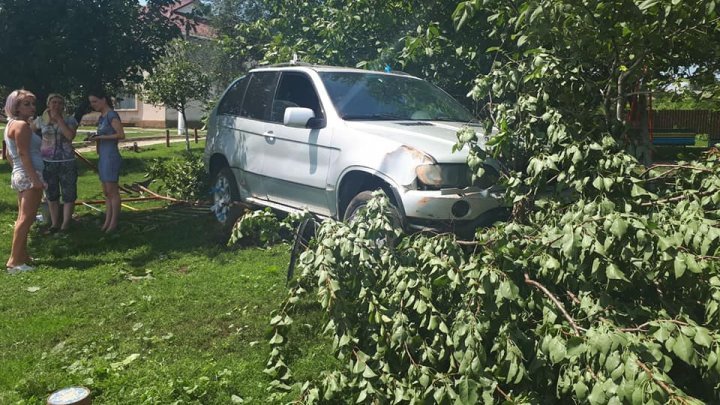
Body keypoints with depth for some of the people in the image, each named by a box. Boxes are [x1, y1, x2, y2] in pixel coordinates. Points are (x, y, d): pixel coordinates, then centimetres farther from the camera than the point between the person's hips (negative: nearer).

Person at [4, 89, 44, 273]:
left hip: (20, 175, 11)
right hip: (29, 176, -11)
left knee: (23, 218, 16)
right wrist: (35, 178, -24)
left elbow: (9, 153, 21)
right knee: (26, 219, -10)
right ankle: (14, 261, -9)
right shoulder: (22, 125, -13)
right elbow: (24, 153, -21)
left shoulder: (12, 124, 17)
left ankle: (22, 255, 24)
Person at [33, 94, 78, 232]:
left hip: (67, 162, -2)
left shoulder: (70, 120, -2)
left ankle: (65, 225, 10)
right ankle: (54, 224, 20)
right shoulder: (40, 121, 4)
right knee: (51, 195, 10)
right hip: (47, 163, 2)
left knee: (69, 195, 0)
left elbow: (70, 136, -19)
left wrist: (59, 118, -15)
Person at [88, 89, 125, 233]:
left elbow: (121, 135, -20)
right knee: (106, 192, 12)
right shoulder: (102, 117, 15)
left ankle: (114, 223, 2)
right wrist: (96, 138, 7)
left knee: (112, 191, -4)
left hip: (111, 157, -9)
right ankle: (107, 222, 18)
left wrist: (101, 137, -17)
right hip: (103, 157, 9)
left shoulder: (111, 115, -11)